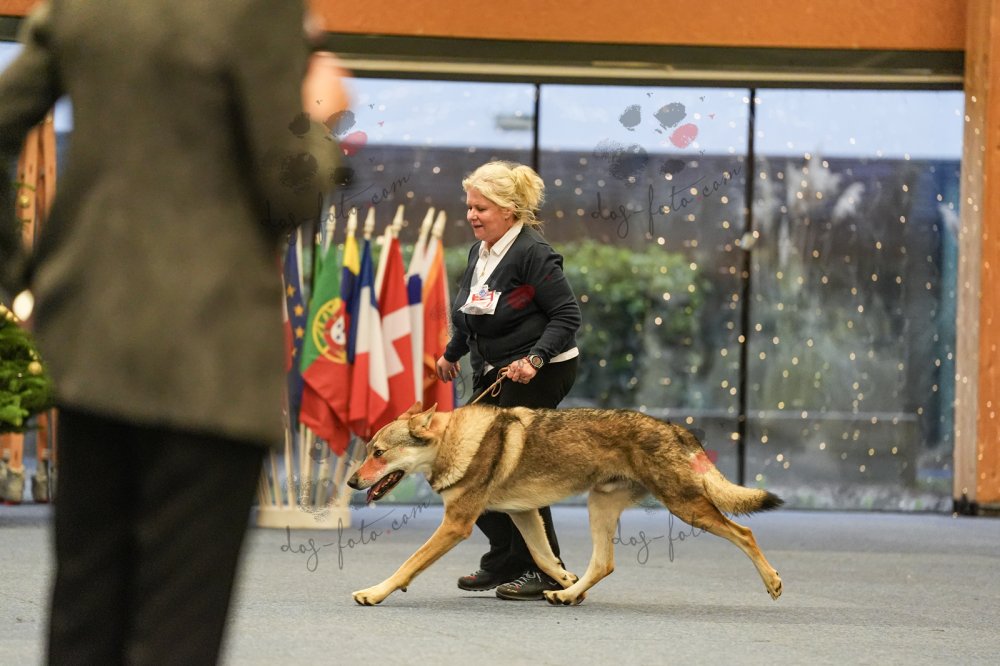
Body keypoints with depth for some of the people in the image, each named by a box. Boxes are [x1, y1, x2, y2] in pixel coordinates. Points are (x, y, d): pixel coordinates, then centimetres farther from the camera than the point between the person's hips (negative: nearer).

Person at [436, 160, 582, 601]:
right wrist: (452, 353, 32)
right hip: (492, 373, 9)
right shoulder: (479, 252, 10)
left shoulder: (532, 254, -17)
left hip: (538, 374, -9)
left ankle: (544, 572, 0)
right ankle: (503, 562, 18)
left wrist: (535, 358, -28)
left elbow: (567, 315, -18)